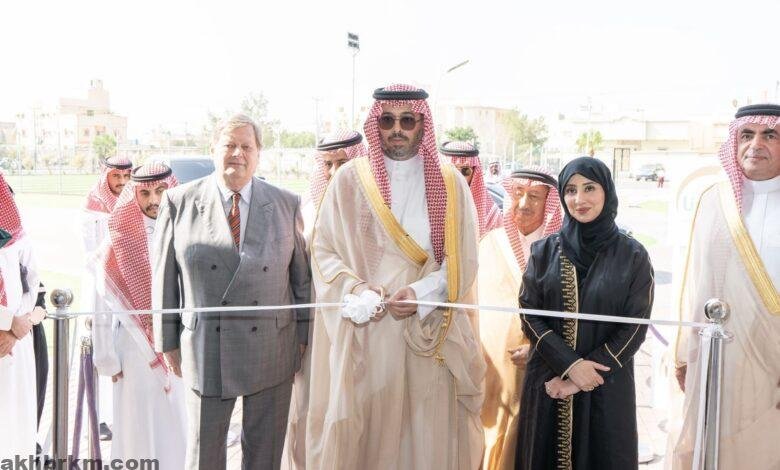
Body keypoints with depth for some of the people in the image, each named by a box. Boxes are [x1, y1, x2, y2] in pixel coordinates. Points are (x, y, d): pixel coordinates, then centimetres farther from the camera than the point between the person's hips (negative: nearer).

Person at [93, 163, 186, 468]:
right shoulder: (120, 239, -6)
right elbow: (104, 305, -3)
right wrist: (107, 359, -2)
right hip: (138, 351, -2)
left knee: (181, 427, 12)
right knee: (139, 428, 9)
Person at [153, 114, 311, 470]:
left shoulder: (287, 205, 2)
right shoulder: (179, 202, -1)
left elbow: (303, 275, 5)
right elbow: (164, 276, 2)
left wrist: (305, 337, 4)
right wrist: (168, 342, 3)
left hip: (273, 351, 1)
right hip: (204, 350, -1)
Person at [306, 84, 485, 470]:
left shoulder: (450, 183, 5)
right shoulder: (350, 179, 3)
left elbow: (463, 257, 1)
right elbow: (323, 249, 2)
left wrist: (422, 294, -15)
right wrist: (355, 292, -15)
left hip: (431, 333, 1)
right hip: (365, 331, 0)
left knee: (428, 428, 6)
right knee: (364, 427, 5)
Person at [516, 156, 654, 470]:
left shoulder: (632, 255, -4)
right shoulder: (544, 250, 1)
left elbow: (636, 325, -6)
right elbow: (529, 315, -2)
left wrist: (582, 379, -12)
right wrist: (570, 365, -15)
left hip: (607, 386, -1)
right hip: (548, 384, 2)